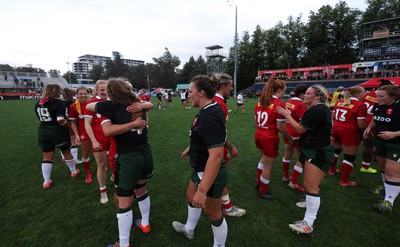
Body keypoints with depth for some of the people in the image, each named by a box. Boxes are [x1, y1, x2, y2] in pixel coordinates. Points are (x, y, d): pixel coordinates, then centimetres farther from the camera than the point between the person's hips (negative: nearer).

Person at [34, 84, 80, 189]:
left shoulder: (38, 103, 8)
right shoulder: (59, 103, -15)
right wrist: (70, 128, -9)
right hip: (58, 131, -6)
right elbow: (61, 121, -22)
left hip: (43, 131, 6)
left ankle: (46, 181, 19)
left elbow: (40, 118, 13)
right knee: (67, 152, 15)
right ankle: (73, 171, 33)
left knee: (47, 157, 12)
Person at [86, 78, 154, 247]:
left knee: (124, 203, 9)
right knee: (141, 190, 27)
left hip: (128, 158, -6)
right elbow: (150, 104, 26)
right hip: (146, 153, 7)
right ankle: (145, 224, 47)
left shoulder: (113, 106, -11)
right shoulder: (139, 105, 3)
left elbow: (88, 106, 5)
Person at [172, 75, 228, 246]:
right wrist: (191, 148, 28)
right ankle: (189, 229, 56)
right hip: (201, 171, 10)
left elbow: (216, 155, -35)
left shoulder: (210, 117, -31)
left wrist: (202, 191, -33)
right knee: (191, 197, 29)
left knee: (212, 213, 13)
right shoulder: (211, 109, 1)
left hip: (210, 175, -10)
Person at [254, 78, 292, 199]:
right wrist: (290, 138, -3)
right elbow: (280, 126, -18)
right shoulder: (279, 104, -17)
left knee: (264, 158, 31)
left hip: (258, 135, 7)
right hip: (270, 138, -7)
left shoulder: (260, 101, 4)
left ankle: (258, 182, 43)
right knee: (268, 165, 11)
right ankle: (263, 191, 30)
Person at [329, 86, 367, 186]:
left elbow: (333, 117, 15)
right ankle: (344, 181, 15)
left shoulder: (339, 102, 6)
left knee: (335, 150, 26)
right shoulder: (360, 105, -15)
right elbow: (361, 124, -16)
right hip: (350, 132, -7)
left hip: (336, 129, 7)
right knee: (350, 157, 6)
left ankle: (332, 170, 43)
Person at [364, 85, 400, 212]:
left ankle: (389, 201, -1)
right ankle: (387, 187, 42)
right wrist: (369, 127, 3)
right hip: (380, 141, 7)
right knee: (384, 167, 21)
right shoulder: (377, 106, 1)